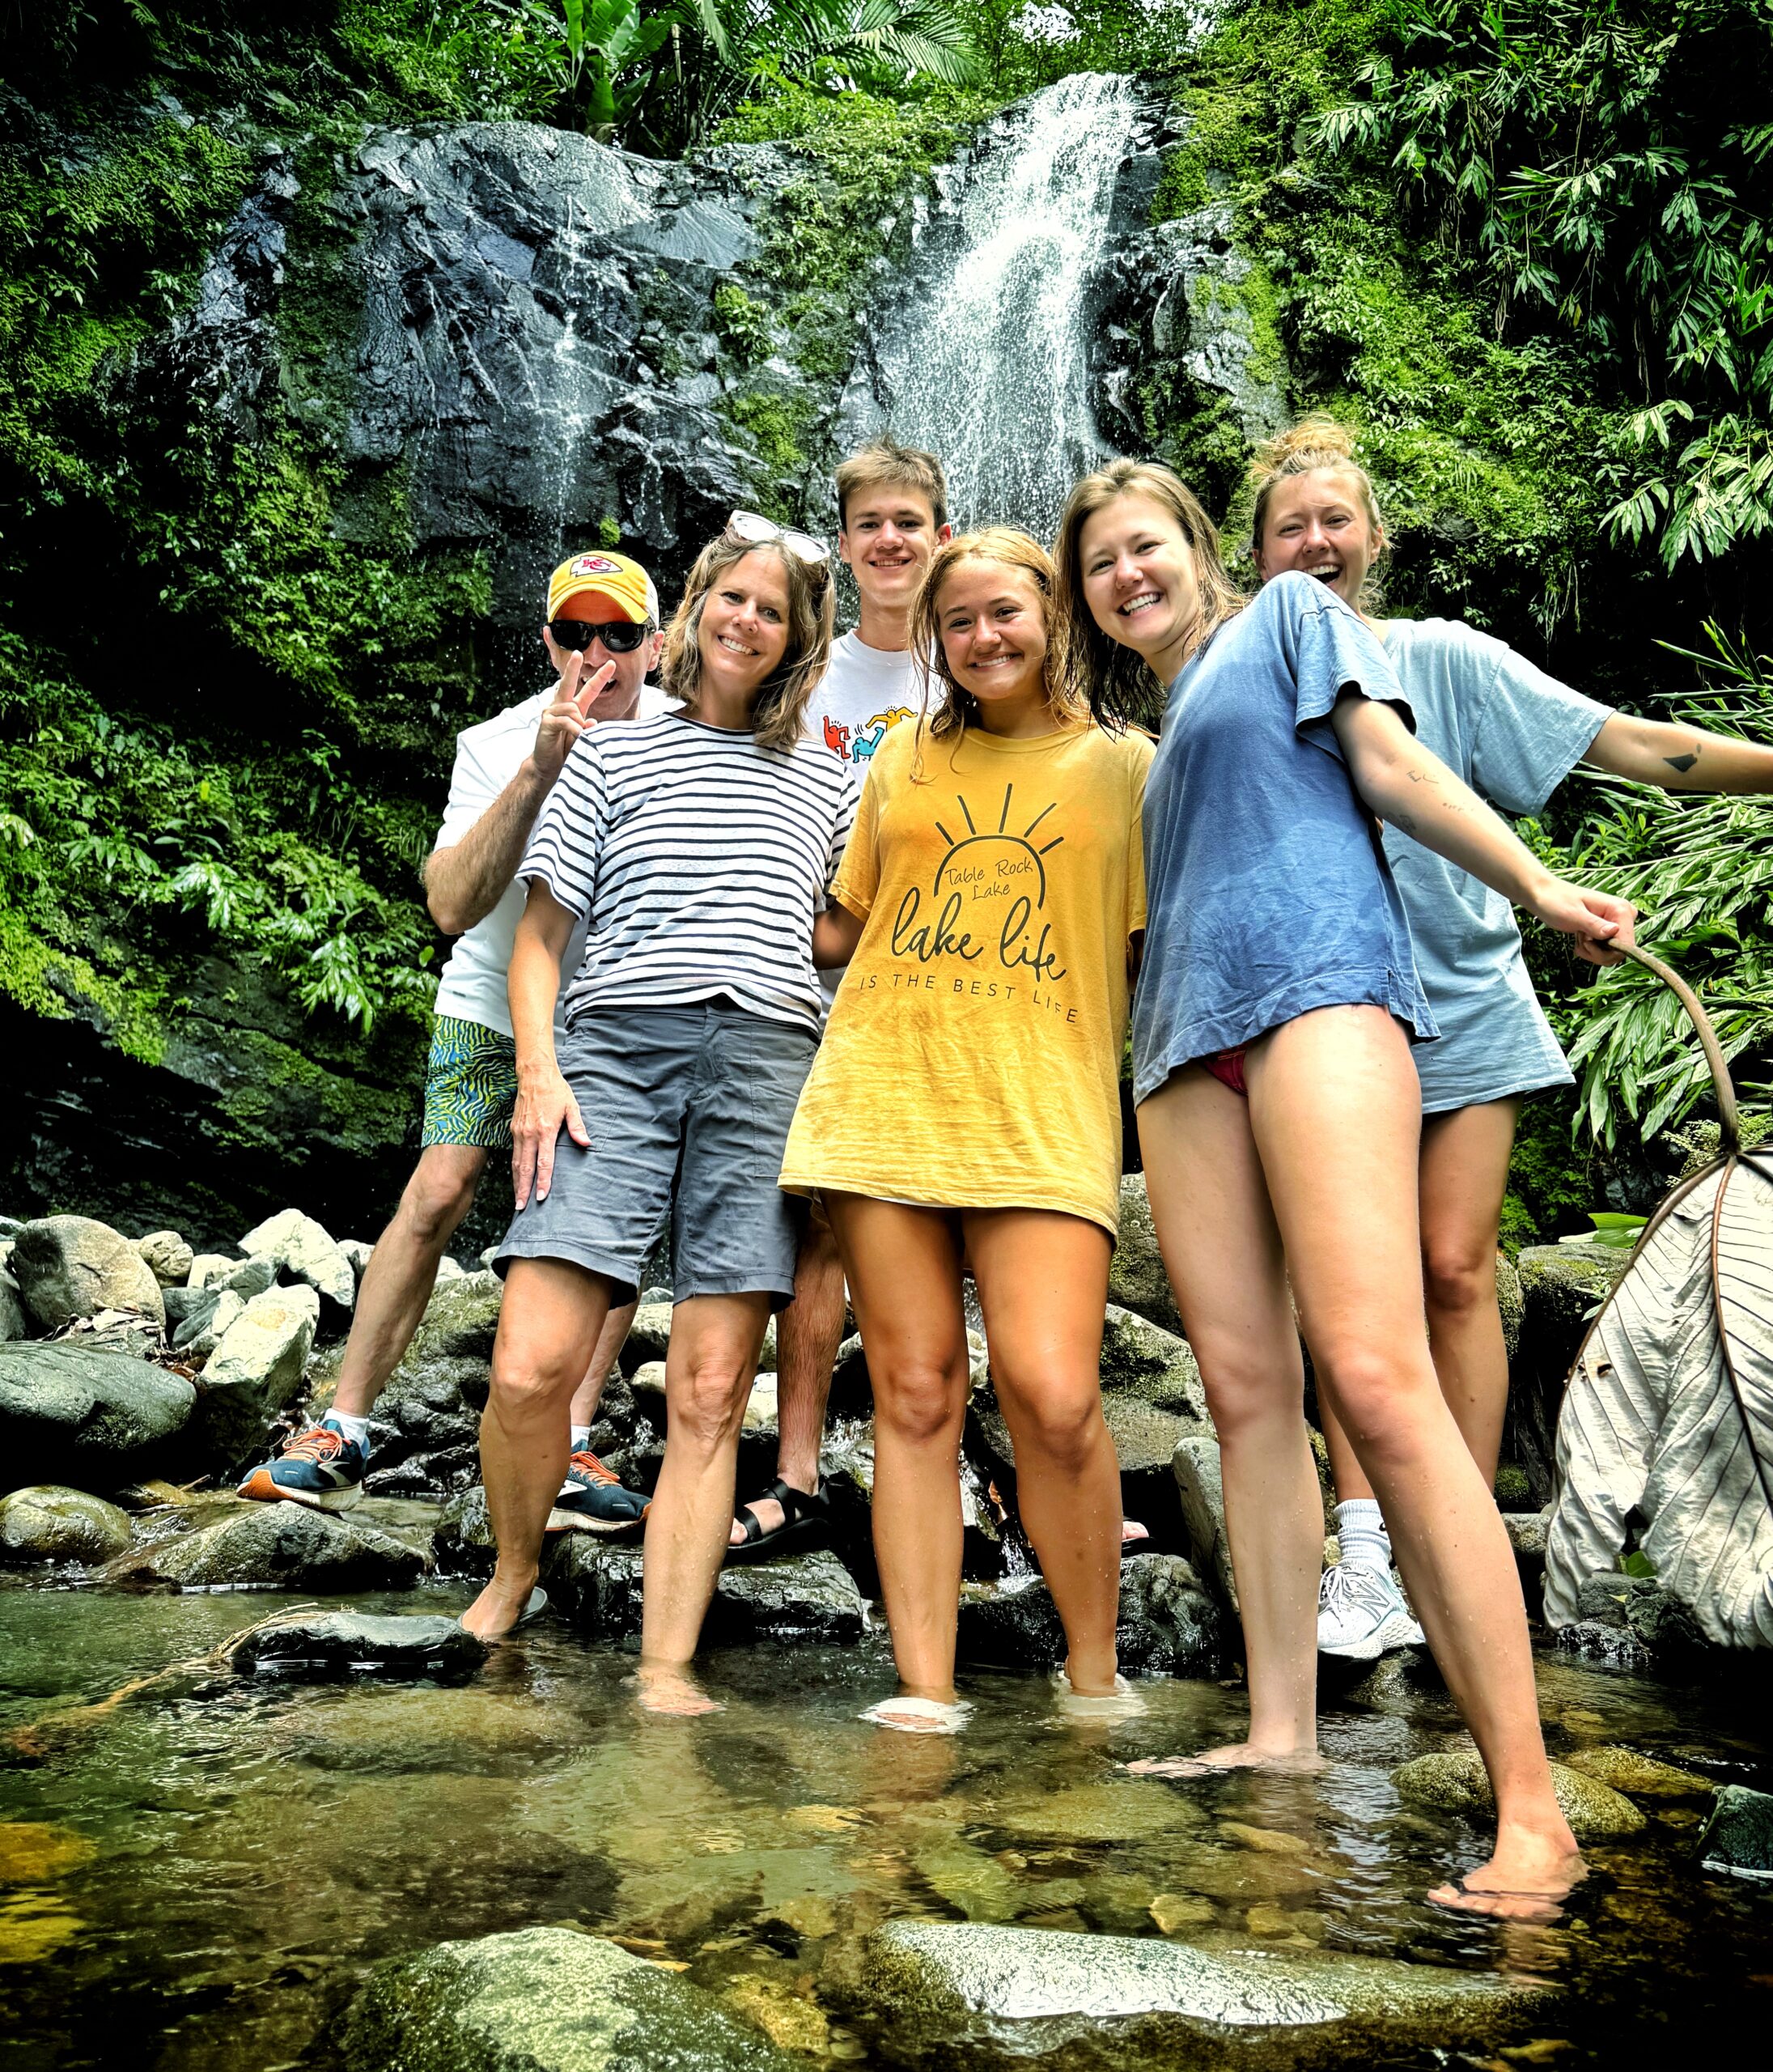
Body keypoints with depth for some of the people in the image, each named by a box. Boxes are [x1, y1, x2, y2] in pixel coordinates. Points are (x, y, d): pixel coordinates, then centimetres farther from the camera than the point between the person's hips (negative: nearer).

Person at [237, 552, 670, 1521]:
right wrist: (537, 771, -38)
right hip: (494, 1002, -1)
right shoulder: (495, 745, -16)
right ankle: (342, 1434, -1)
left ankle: (571, 1444, -1)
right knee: (436, 1194, -11)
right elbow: (452, 905, -29)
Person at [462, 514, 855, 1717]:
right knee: (532, 1365, -14)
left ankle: (667, 1668, 1)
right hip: (616, 1046, -1)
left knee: (710, 1391, -5)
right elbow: (541, 932, 12)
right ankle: (513, 1578, 14)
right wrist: (538, 1067, -3)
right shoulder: (612, 757, 17)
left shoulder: (824, 781, 21)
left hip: (766, 1058, 1)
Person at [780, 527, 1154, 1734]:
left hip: (1042, 1112, -2)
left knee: (1052, 1397, -14)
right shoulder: (905, 759, 18)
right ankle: (924, 1688, 9)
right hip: (883, 1096, 3)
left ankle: (1095, 1680, 8)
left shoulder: (1123, 765, 11)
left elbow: (1154, 949, 10)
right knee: (914, 1394, 1)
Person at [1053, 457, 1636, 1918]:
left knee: (1373, 1377, -21)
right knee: (1245, 1388, 0)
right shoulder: (1152, 738, 31)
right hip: (1186, 1038, 7)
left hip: (1315, 984, -7)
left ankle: (1531, 1807, -20)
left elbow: (1389, 765, 6)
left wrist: (1537, 888, -4)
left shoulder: (1289, 616, 17)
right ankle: (1282, 1734, 6)